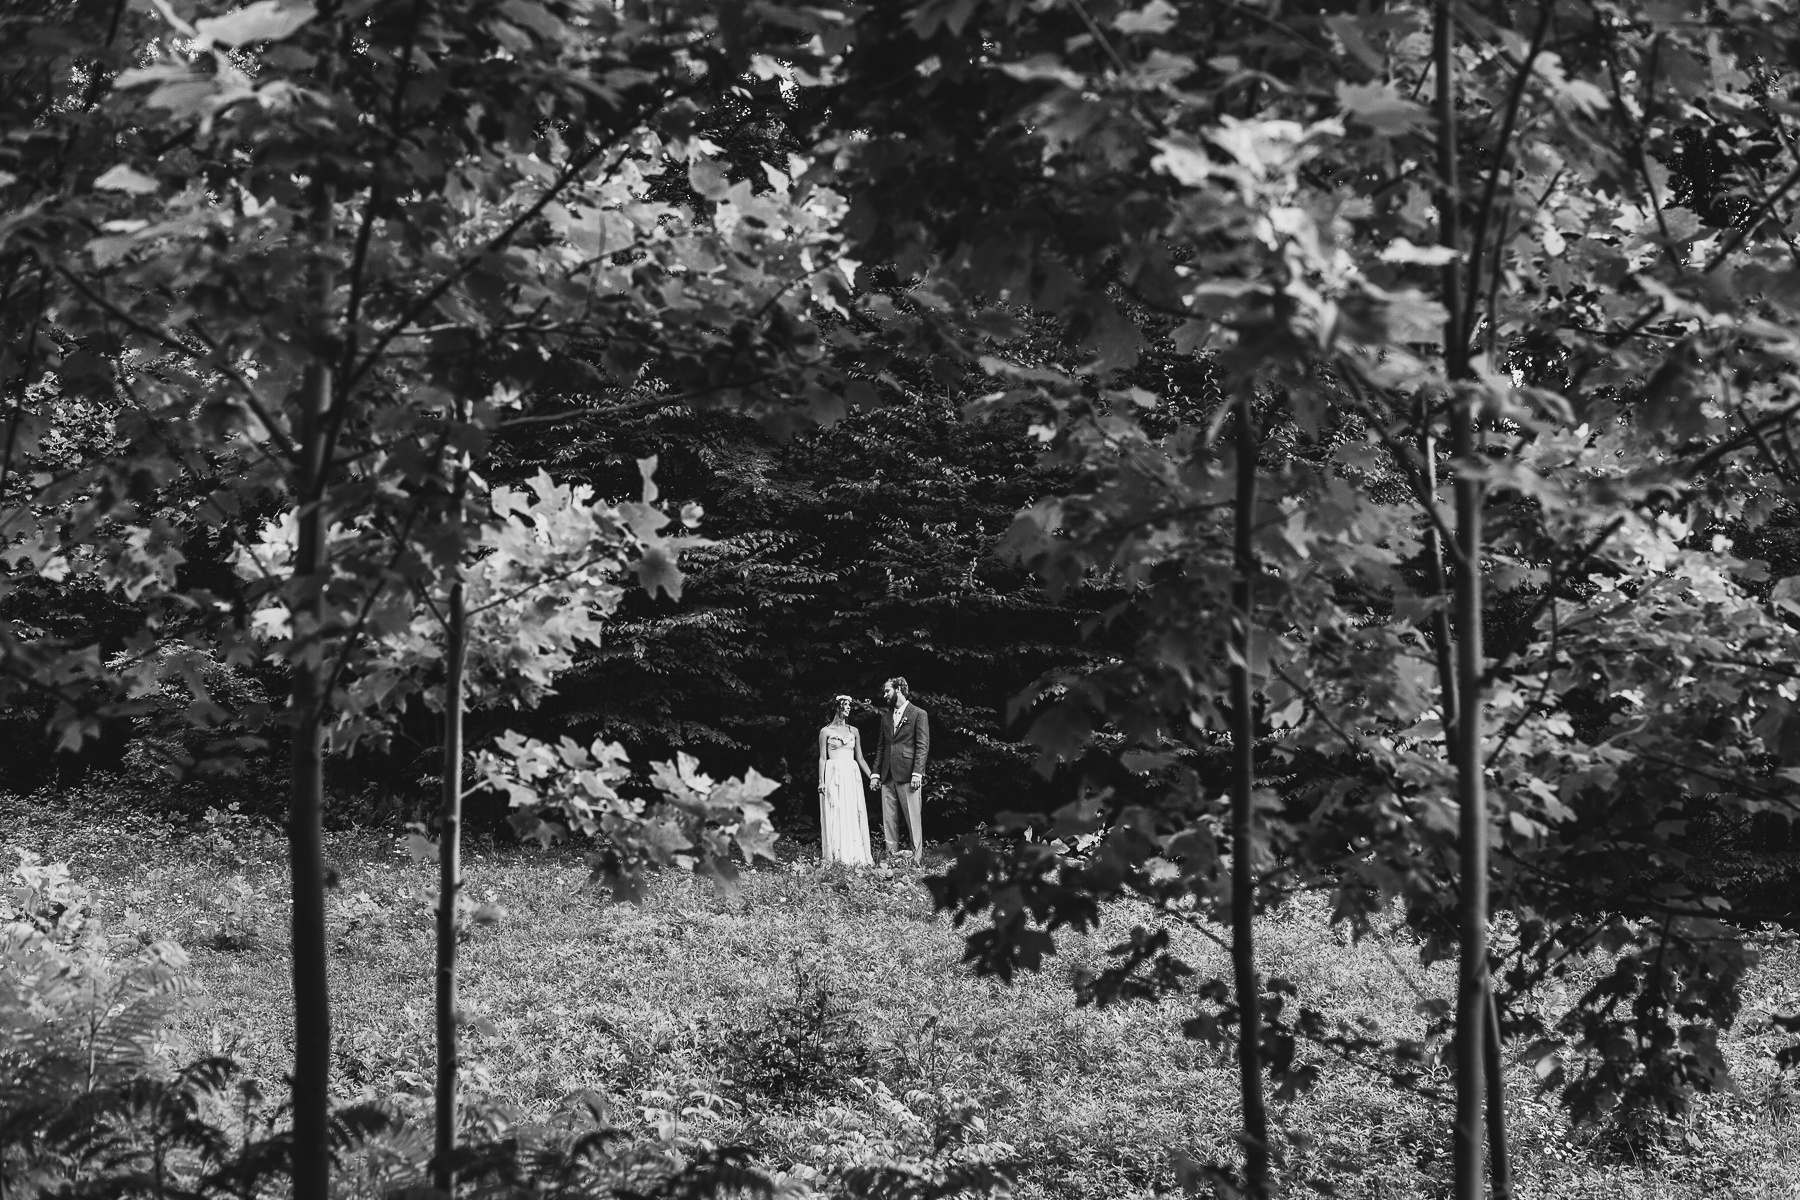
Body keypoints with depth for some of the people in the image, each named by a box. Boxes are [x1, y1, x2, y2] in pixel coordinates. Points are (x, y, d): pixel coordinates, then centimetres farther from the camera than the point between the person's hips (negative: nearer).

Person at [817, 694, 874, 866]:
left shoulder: (854, 731, 13)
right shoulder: (826, 732, 4)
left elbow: (860, 758, 16)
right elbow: (822, 758, 2)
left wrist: (872, 776, 7)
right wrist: (821, 782, -7)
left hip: (851, 775, 3)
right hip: (833, 775, -3)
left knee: (853, 816, -1)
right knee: (835, 817, -5)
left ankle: (854, 856, 1)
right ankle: (835, 857, -3)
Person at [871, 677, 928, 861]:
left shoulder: (918, 714, 0)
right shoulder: (886, 716, 19)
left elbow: (923, 746, -6)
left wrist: (917, 773, -14)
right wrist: (875, 773, 11)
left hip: (907, 774, -6)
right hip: (888, 776, 6)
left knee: (913, 818, -5)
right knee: (888, 819, 3)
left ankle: (917, 858, -3)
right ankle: (892, 856, 5)